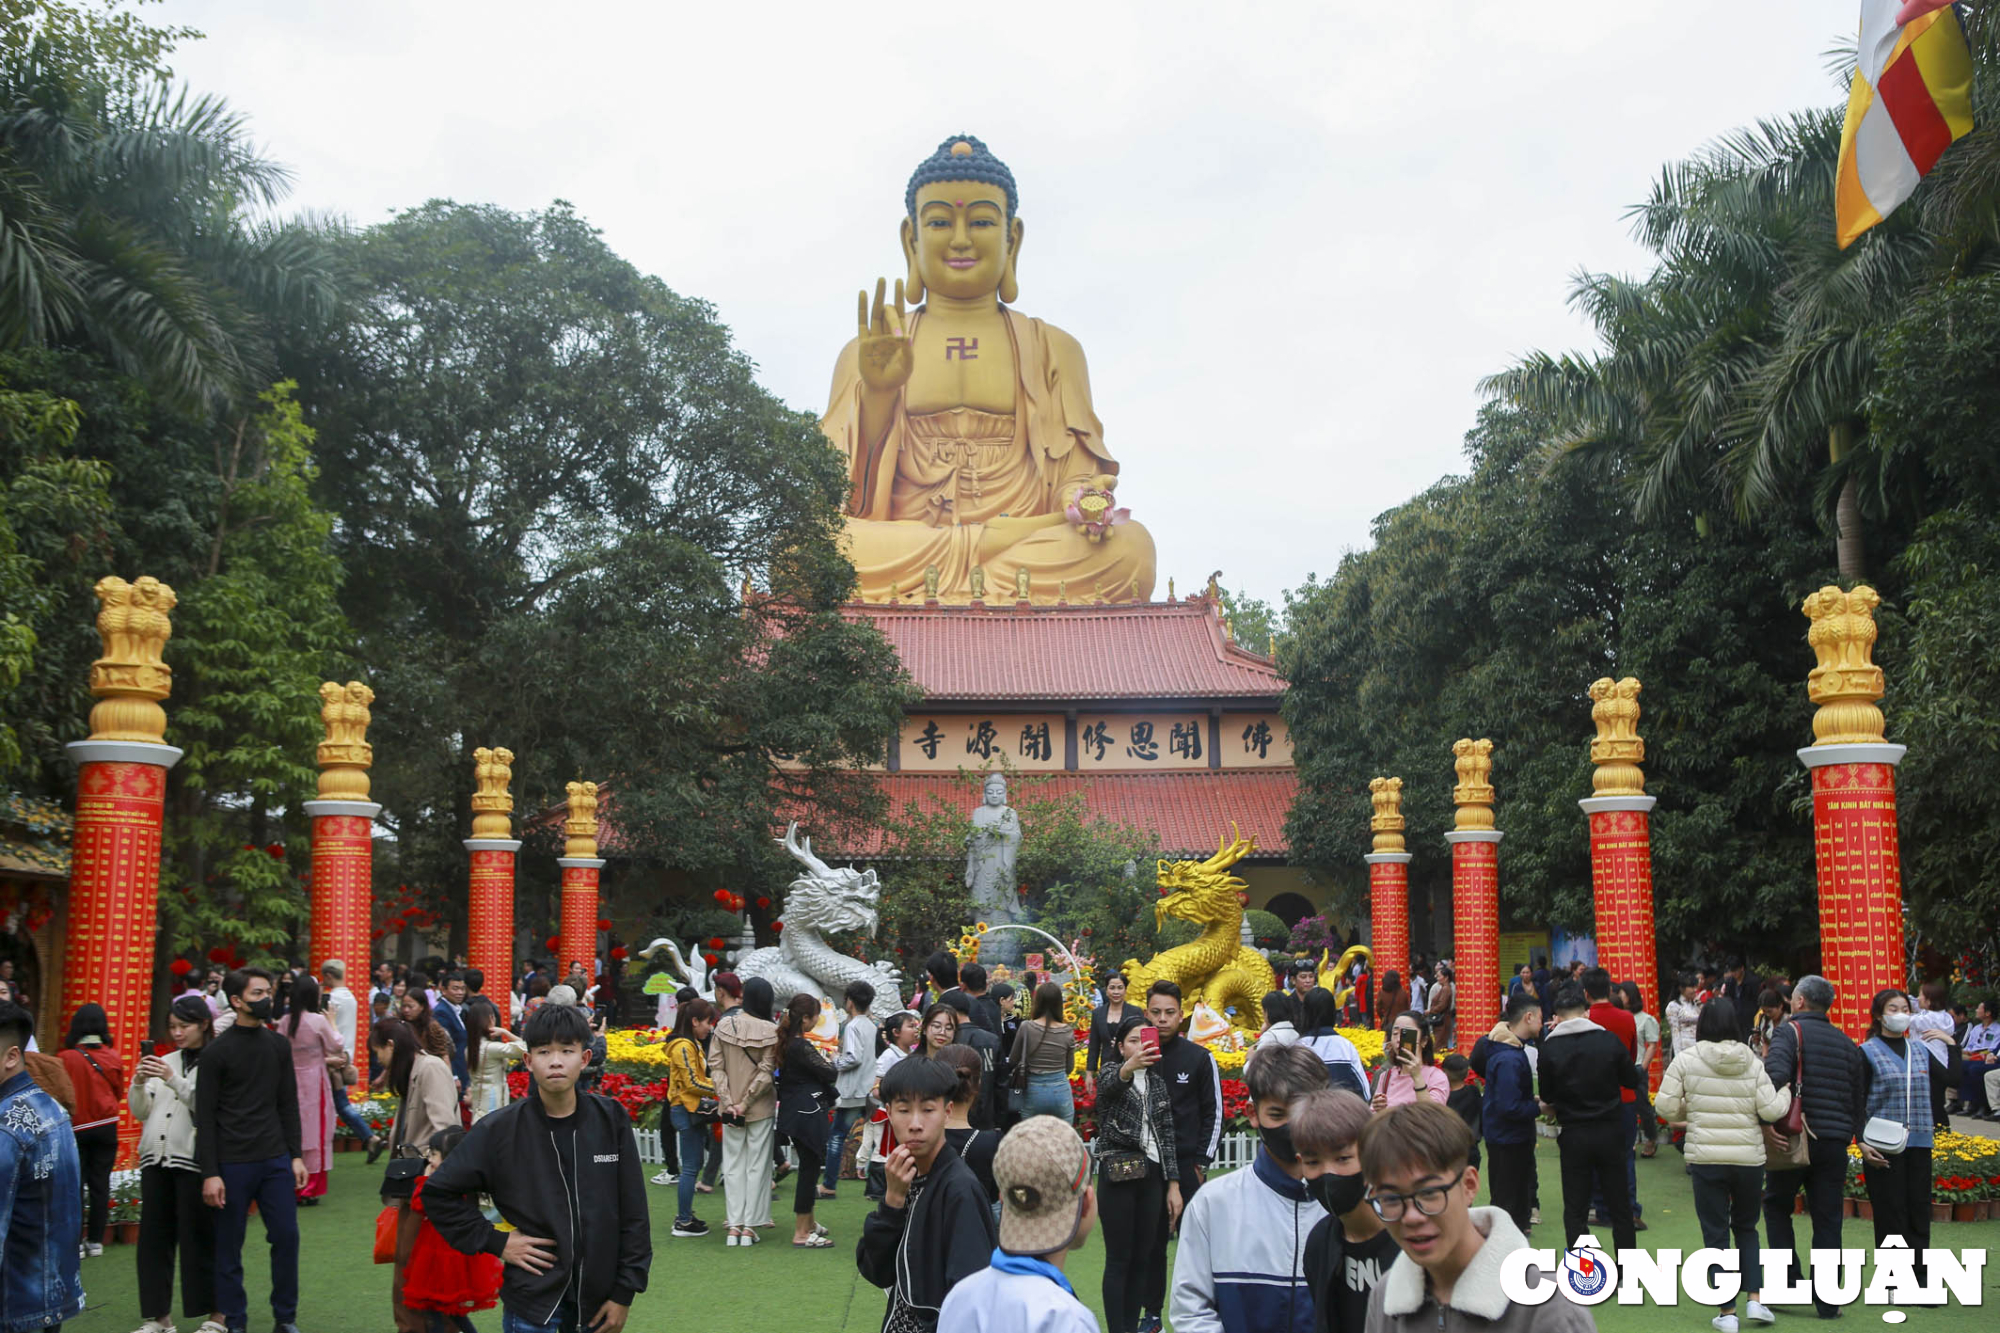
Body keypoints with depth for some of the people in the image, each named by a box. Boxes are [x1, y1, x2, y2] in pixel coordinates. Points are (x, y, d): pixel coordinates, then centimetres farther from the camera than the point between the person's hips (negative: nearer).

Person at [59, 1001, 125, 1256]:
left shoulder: (67, 1058, -14)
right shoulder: (114, 1058, -5)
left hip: (76, 1128, -2)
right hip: (106, 1128, 2)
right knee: (100, 1184, 8)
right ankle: (96, 1240, 11)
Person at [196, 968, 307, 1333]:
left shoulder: (279, 1046, 8)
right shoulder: (217, 1052, -6)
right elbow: (205, 1116, -6)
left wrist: (296, 1155, 7)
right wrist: (210, 1173, -10)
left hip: (276, 1159, 4)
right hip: (232, 1163, -4)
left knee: (287, 1236, 2)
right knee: (229, 1246, 4)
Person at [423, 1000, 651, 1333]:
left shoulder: (611, 1121, -4)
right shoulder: (500, 1130, -8)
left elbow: (633, 1214, 1)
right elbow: (437, 1192, 1)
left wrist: (624, 1293, -1)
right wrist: (495, 1241, -6)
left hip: (596, 1295, 2)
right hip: (532, 1297, -2)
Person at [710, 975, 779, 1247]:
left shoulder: (723, 1026, -3)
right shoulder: (770, 1031, -12)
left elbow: (716, 1066, -5)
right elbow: (766, 1072, -15)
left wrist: (728, 1101, -6)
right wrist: (746, 1102, -11)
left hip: (730, 1107, 3)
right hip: (761, 1109, -2)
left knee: (733, 1164, 11)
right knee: (757, 1164, 7)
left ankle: (734, 1225, 8)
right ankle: (750, 1225, 7)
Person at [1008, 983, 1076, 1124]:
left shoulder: (1026, 1028, -10)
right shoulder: (1068, 1032, -7)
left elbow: (1012, 1061, 2)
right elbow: (1069, 1068, 4)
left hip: (1032, 1091, 0)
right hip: (1060, 1090, 0)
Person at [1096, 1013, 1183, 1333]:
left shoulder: (1157, 1083, 12)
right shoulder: (1111, 1072, -4)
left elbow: (1166, 1135, 13)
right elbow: (1109, 1082, -30)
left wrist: (1173, 1184, 6)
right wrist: (1129, 1066, -53)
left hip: (1151, 1175, 5)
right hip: (1118, 1174, -5)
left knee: (1143, 1258, 7)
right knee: (1119, 1259, -4)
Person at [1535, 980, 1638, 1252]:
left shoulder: (1550, 1047, -9)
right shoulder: (1609, 1040, -8)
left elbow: (1547, 1097, -2)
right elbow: (1632, 1078, 5)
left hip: (1573, 1135, -1)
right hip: (1609, 1130, 1)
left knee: (1575, 1208, 7)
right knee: (1619, 1205, 13)